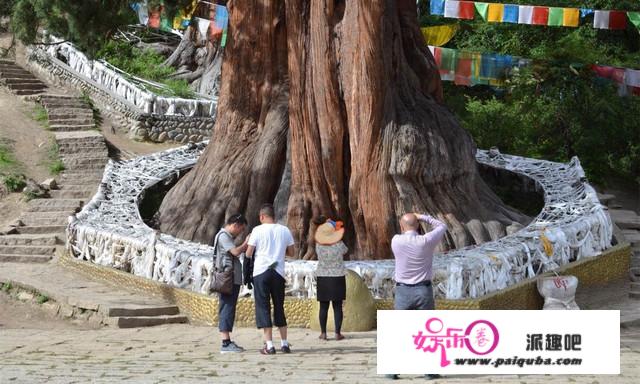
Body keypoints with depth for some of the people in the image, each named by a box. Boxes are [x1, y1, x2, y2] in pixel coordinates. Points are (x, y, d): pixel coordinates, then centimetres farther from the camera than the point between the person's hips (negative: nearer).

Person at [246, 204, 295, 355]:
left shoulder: (258, 230, -4)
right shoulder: (285, 230, 5)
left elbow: (248, 254, -2)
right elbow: (291, 252, 13)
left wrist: (248, 242, 18)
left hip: (261, 272, -3)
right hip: (278, 272, 3)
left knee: (263, 307, 0)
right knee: (279, 307, 14)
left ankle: (269, 345, -6)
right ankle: (284, 343, 15)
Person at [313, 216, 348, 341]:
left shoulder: (319, 245, -10)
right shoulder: (339, 244, -13)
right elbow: (345, 251, 8)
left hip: (322, 278, 1)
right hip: (337, 278, -1)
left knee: (323, 306, 8)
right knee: (337, 306, 4)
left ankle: (323, 333, 9)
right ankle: (338, 333, 3)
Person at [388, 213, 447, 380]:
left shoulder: (396, 241, -7)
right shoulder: (426, 241, -10)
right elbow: (442, 227, 7)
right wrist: (423, 217, 7)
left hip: (403, 291, 1)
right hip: (423, 291, -1)